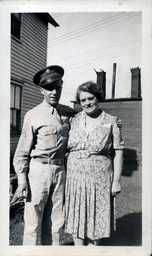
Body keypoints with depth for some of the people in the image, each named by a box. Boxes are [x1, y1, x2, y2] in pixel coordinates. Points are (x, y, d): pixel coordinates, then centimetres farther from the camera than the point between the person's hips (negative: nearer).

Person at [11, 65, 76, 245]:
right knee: (33, 221, 5)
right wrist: (22, 180, -9)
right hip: (39, 169, -4)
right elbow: (22, 151, -6)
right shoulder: (33, 115, -7)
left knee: (55, 221, 16)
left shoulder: (67, 112, 5)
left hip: (60, 170, 5)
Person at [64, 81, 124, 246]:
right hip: (75, 178, 3)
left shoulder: (111, 122, -2)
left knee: (96, 219, 10)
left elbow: (118, 152, -2)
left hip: (99, 179, -2)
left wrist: (116, 181, -4)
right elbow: (65, 147, 9)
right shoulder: (74, 120, 5)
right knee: (76, 217, 14)